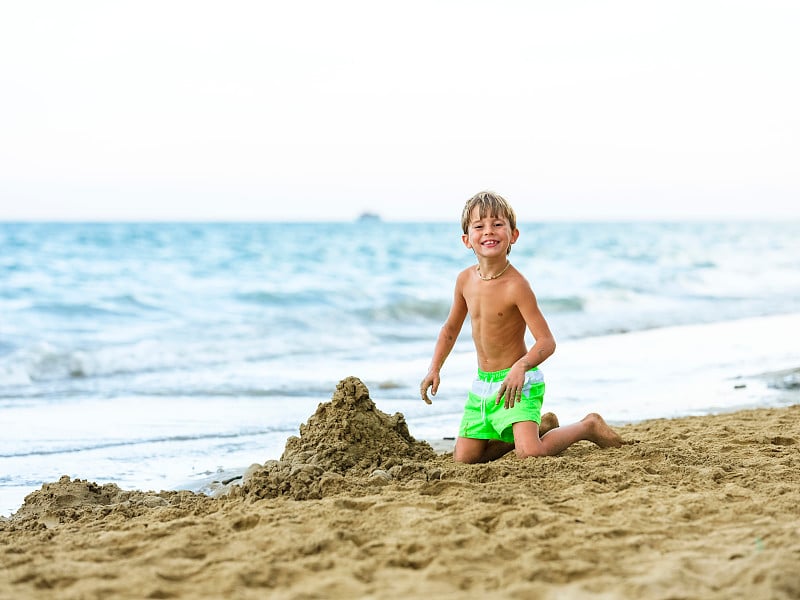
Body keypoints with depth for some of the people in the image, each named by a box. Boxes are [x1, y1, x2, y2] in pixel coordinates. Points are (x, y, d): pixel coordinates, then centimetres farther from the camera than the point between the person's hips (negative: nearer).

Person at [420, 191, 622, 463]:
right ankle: (540, 427, 25)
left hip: (517, 382, -7)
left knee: (530, 454, -24)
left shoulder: (516, 285, -20)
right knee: (465, 457, 5)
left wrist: (521, 367, -39)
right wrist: (434, 369, 4)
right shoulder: (465, 280, -1)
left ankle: (587, 426, 7)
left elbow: (547, 341, -21)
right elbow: (451, 329, 15)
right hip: (482, 384, 7)